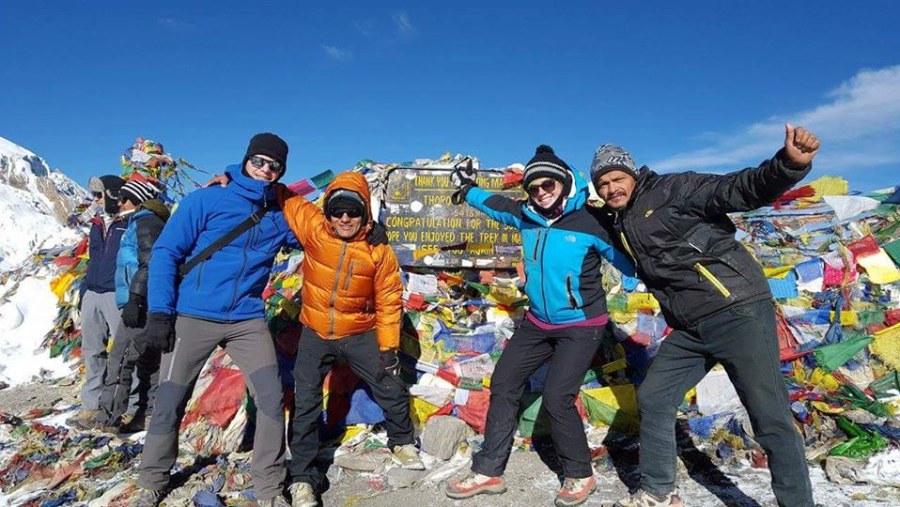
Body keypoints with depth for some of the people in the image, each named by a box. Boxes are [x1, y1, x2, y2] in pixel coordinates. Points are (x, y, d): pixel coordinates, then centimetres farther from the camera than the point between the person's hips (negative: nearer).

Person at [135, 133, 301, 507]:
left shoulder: (280, 217, 6)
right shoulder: (206, 201, -4)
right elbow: (166, 252, -3)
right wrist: (159, 312, -10)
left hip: (247, 321, 2)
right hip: (192, 317, -2)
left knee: (271, 398, -6)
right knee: (170, 402, 6)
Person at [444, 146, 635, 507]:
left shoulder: (590, 222, -19)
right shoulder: (526, 217, -3)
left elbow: (628, 261, -8)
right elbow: (496, 204, 16)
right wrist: (467, 188, 26)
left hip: (581, 326, -6)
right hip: (538, 322, 7)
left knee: (557, 400, -15)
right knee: (503, 385, 7)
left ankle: (580, 475, 13)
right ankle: (488, 471, 21)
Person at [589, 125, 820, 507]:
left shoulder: (671, 189, -5)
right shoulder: (617, 223, 14)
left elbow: (741, 190, -14)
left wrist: (789, 165, -32)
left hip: (739, 311, -7)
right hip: (690, 328, 8)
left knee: (770, 418, -5)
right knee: (652, 399, 9)